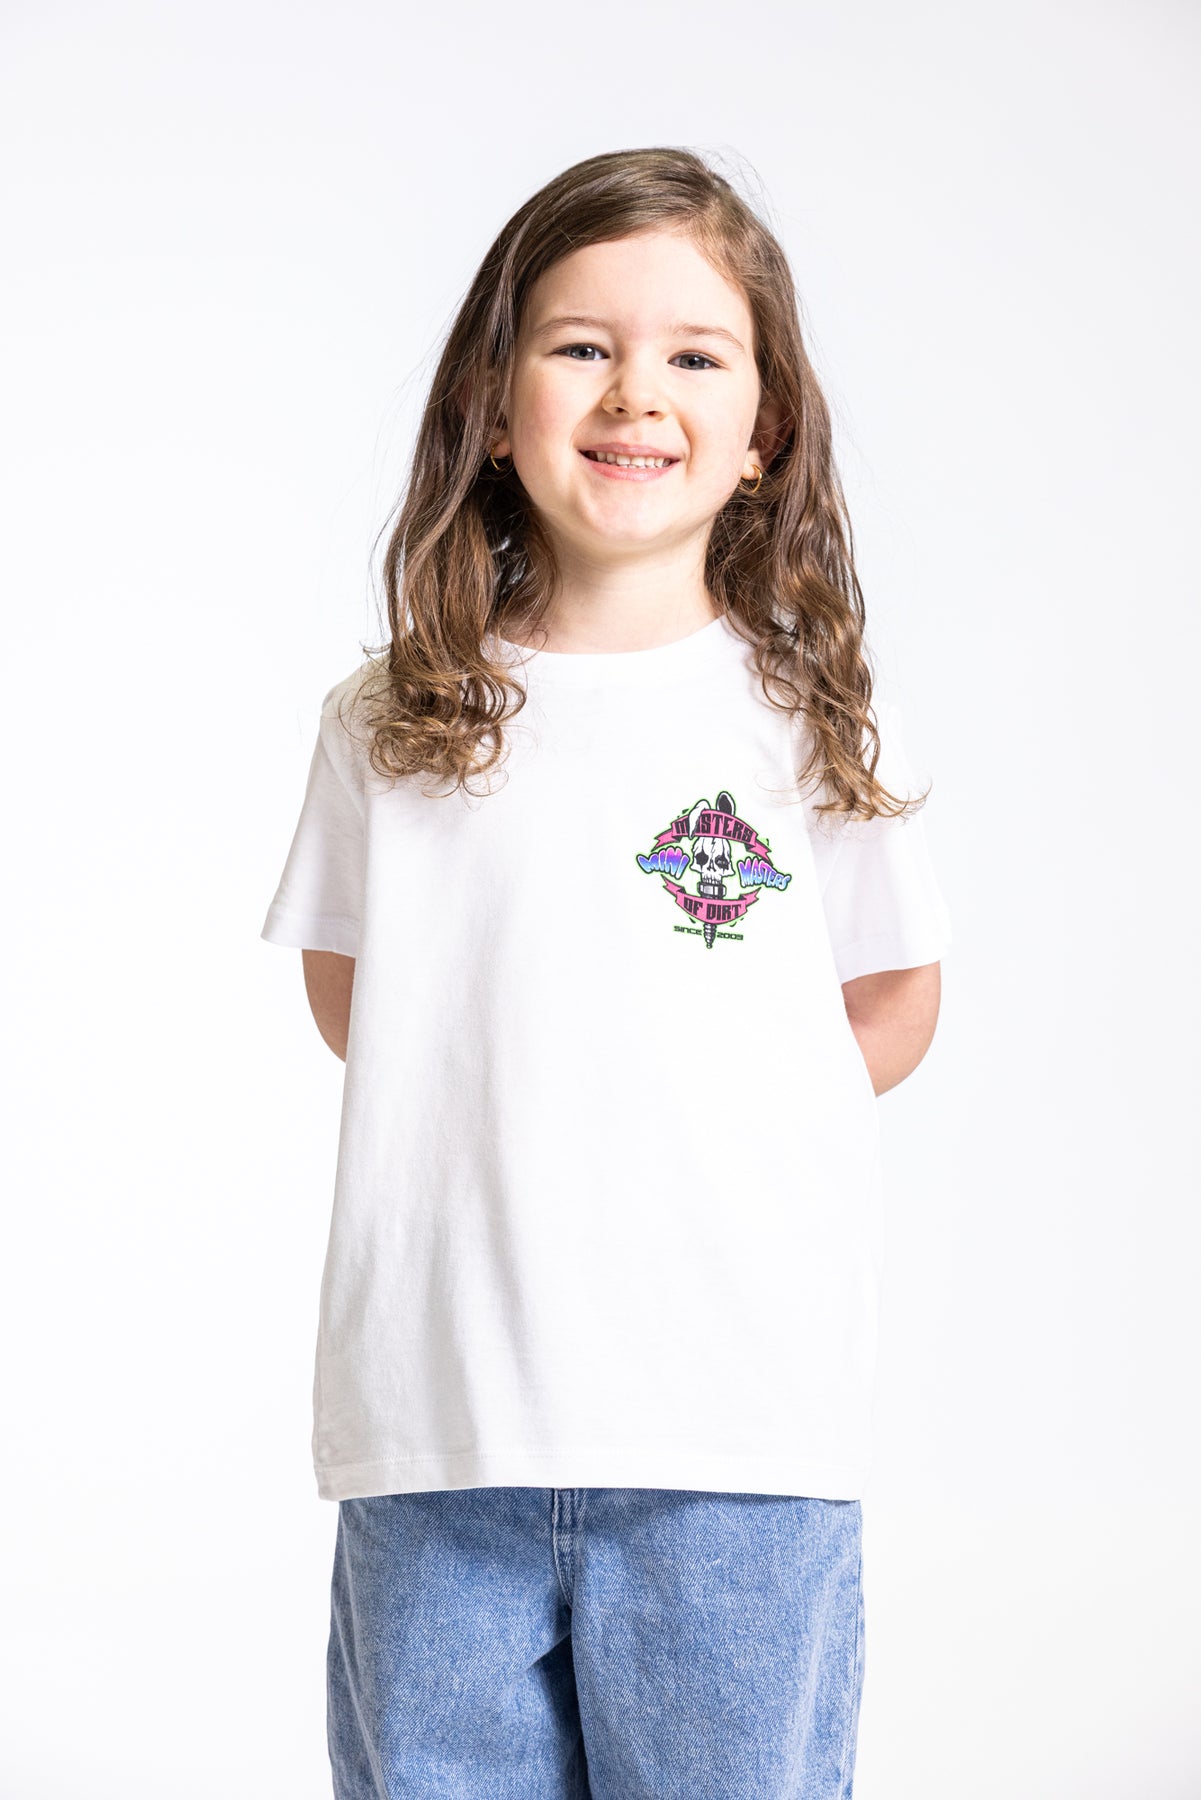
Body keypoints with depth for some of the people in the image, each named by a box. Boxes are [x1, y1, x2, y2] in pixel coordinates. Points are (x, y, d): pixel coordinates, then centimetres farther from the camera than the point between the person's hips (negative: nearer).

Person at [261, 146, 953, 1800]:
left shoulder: (808, 718, 1)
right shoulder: (393, 728, 4)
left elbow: (895, 1001, 10)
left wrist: (717, 1133, 0)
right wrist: (487, 1119, 2)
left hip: (741, 1429, -1)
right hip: (440, 1423, 1)